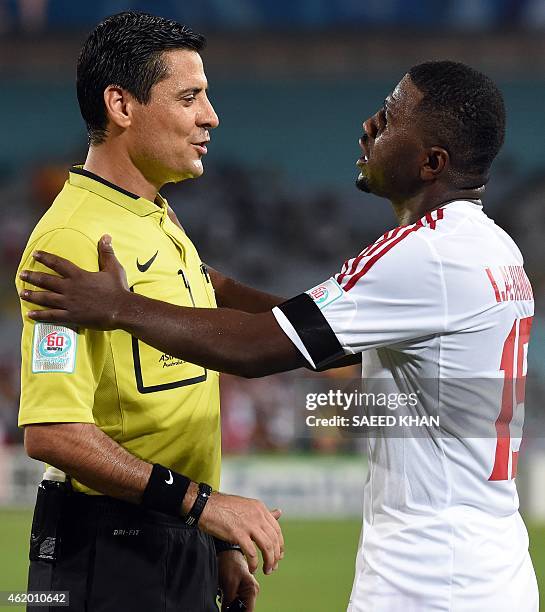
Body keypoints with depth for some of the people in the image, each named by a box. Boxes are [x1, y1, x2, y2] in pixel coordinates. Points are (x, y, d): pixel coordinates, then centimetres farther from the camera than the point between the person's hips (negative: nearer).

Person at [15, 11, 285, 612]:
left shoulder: (163, 224, 14)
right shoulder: (74, 237, -17)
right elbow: (52, 431, -25)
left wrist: (218, 541, 19)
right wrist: (199, 501, -26)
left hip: (183, 546, 9)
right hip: (107, 558, -9)